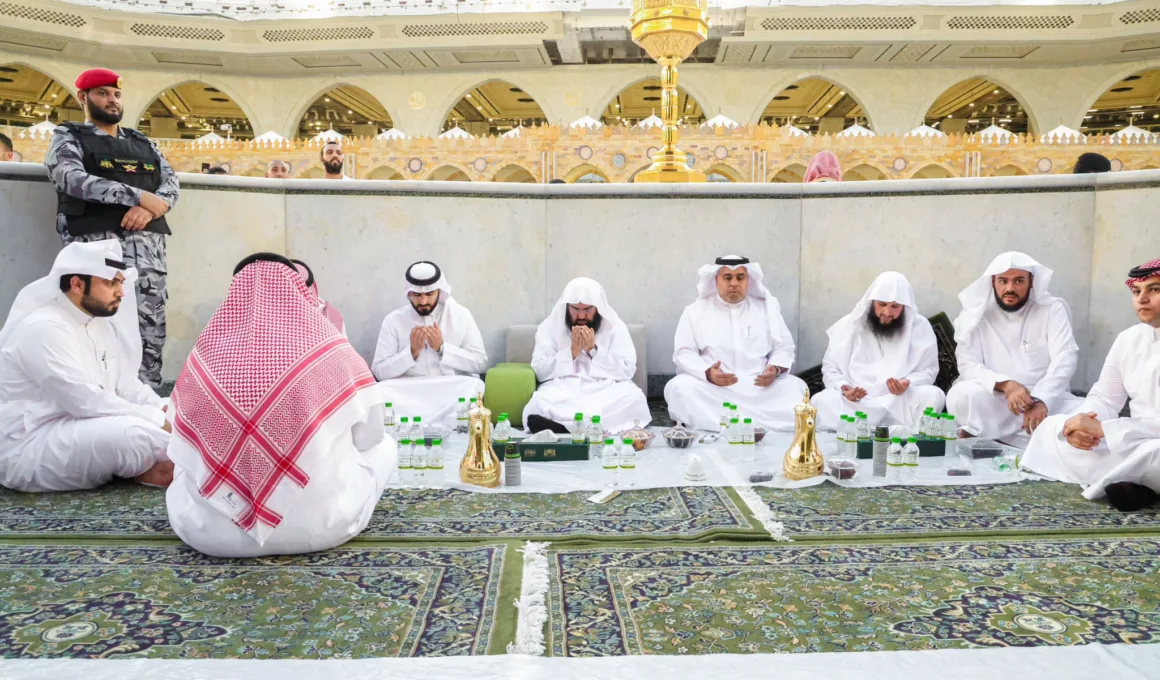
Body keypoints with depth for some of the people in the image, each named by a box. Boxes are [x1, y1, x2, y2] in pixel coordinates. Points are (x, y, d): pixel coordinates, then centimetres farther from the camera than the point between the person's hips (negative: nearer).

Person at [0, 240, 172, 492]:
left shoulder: (100, 323, 8)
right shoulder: (44, 329, -21)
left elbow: (126, 385, 10)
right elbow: (88, 403, -28)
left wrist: (165, 412, -8)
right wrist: (160, 422, -24)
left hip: (78, 429, 9)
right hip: (28, 448, -9)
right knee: (135, 432, -32)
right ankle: (145, 469, -4)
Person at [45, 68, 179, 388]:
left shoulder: (143, 143, 25)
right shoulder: (68, 137, 12)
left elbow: (172, 182, 13)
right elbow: (74, 179, -7)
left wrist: (149, 208, -9)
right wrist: (139, 196, -15)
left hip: (148, 242, 4)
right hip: (98, 241, -4)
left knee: (151, 326, -2)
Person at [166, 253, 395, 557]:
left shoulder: (203, 358, -3)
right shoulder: (333, 352, -9)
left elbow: (182, 454, 10)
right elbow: (370, 436, 6)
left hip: (209, 532, 3)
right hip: (319, 526, -2)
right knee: (383, 447, 21)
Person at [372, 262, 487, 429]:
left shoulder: (461, 315, 3)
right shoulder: (393, 320, 4)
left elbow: (480, 363, -2)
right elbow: (379, 372, -1)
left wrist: (442, 348, -12)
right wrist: (412, 352, -14)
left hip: (453, 389, 1)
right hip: (408, 392, 0)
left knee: (473, 386, -31)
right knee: (382, 390, -29)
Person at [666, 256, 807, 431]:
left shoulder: (766, 308, 14)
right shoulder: (695, 311, 9)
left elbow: (784, 347, 12)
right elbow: (684, 352, 2)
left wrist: (775, 369, -12)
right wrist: (707, 373, -18)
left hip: (759, 386, 2)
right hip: (710, 385, -1)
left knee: (795, 388, -23)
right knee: (679, 388, -30)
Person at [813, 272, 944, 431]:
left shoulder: (920, 326, 4)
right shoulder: (850, 324, 3)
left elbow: (928, 371, 6)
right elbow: (830, 368, 5)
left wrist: (908, 383, -18)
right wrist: (843, 388, -17)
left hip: (900, 401, 1)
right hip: (853, 401, -1)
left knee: (934, 395, -29)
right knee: (821, 401, -30)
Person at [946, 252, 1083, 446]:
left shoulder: (1052, 309, 3)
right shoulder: (976, 314, 1)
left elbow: (1065, 358, -9)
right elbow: (968, 364, -7)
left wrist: (1041, 400, -26)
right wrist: (1005, 385, -28)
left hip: (1048, 399, 2)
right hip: (995, 402, -2)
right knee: (961, 395, -33)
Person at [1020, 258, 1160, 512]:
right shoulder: (1129, 339, 6)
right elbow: (1104, 398, 8)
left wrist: (1100, 429, -27)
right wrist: (1081, 424, -15)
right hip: (1135, 443, 8)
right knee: (1052, 426, -2)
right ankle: (1125, 481, -16)